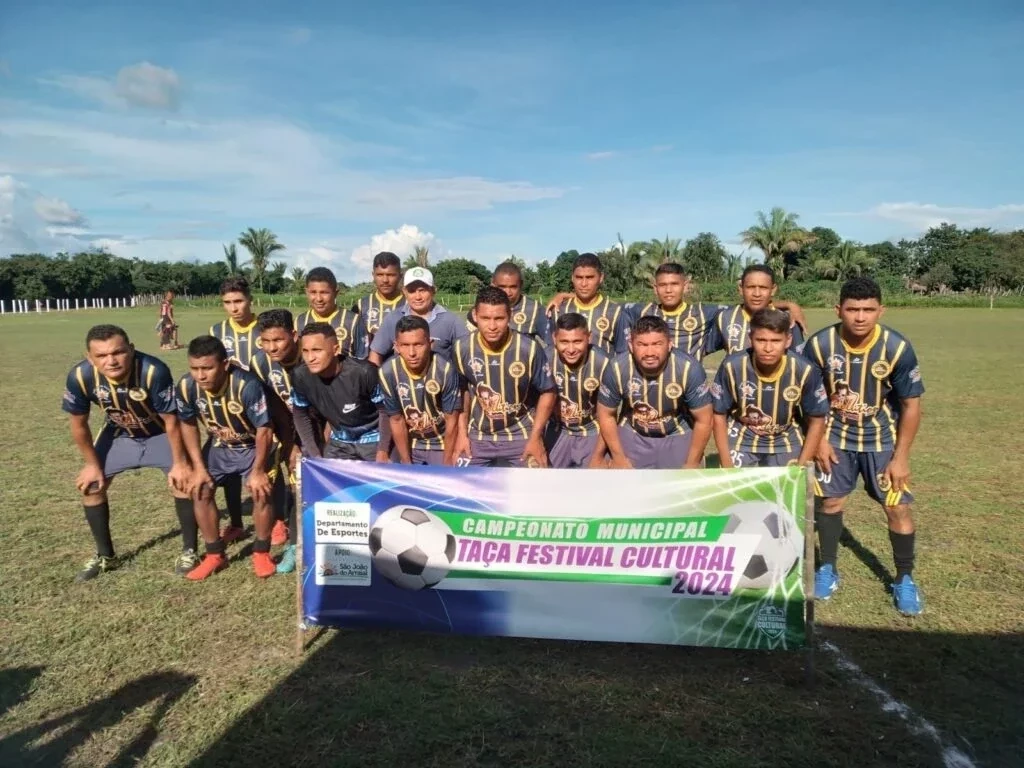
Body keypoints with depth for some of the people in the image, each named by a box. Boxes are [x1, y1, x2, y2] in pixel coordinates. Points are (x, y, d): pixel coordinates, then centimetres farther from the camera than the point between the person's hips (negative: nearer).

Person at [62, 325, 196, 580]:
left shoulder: (154, 371, -39)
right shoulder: (80, 376, -29)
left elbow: (171, 420, -25)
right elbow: (79, 424, -10)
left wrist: (180, 463, -18)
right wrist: (92, 464, -2)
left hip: (159, 433, -3)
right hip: (118, 434, 4)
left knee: (183, 479, -17)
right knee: (89, 484, 3)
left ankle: (189, 550, 2)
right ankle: (105, 555, 22)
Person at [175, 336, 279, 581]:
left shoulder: (247, 385, -36)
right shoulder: (186, 387, -22)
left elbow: (264, 430, -26)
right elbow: (188, 425, -3)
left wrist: (258, 470, -21)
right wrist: (198, 467, -6)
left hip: (255, 445, -5)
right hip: (219, 446, 5)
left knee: (260, 493, -18)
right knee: (200, 491, -5)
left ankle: (261, 553, 4)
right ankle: (215, 555, 12)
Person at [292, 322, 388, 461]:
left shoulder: (363, 372, -31)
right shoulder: (301, 376, -19)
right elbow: (300, 415, 0)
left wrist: (383, 452, -17)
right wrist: (315, 455, -2)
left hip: (373, 439, -3)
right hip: (339, 442, 4)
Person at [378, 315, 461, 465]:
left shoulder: (445, 370, -27)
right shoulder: (388, 373, -21)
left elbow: (452, 420, -16)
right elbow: (396, 420, -9)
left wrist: (447, 463, -11)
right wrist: (406, 462, -4)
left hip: (443, 444, -2)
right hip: (409, 443, 2)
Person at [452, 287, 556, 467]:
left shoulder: (530, 349, -21)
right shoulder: (462, 349, -13)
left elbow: (547, 392, -8)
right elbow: (462, 391, 4)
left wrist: (535, 437, -10)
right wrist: (462, 433, 2)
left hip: (521, 433, -2)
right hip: (478, 434, 2)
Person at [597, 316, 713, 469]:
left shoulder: (689, 369, -27)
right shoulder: (617, 369, -25)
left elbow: (703, 420, -14)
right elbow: (606, 415, -8)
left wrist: (692, 463, -11)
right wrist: (618, 457, -8)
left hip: (678, 435, -1)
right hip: (632, 434, 1)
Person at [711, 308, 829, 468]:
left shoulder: (805, 371, -20)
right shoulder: (732, 366, -22)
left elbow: (816, 420, -5)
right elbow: (719, 415, -9)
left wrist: (801, 467, -10)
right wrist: (727, 466, -11)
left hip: (786, 442, 1)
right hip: (741, 440, -1)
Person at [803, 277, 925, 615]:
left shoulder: (898, 348, -22)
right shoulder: (820, 344, -21)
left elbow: (911, 405, -11)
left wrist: (901, 456, -11)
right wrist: (820, 440, -7)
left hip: (882, 438, 0)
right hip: (836, 436, 1)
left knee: (898, 508, 0)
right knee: (830, 501, 6)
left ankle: (905, 580, 21)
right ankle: (827, 570, 25)